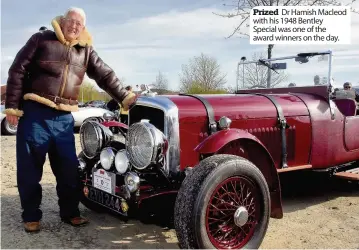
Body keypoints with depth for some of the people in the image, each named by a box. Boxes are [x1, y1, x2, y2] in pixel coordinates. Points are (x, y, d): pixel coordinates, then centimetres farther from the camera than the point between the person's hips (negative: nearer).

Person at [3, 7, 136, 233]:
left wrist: (125, 97, -1)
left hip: (64, 117, 4)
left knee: (69, 168, 7)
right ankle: (31, 216, 18)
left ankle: (70, 212, 21)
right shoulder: (42, 39, 1)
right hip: (34, 112, -3)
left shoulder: (85, 50, 11)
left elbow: (105, 75, 10)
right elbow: (18, 70, -1)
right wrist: (12, 106, -7)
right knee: (30, 168, 4)